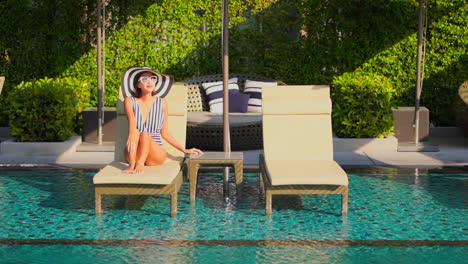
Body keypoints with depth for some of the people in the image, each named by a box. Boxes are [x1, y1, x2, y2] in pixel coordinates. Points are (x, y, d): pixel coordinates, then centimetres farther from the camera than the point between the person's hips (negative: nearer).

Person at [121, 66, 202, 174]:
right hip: (133, 154, 0)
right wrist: (132, 135, -38)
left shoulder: (162, 102, 8)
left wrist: (185, 150, 9)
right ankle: (132, 164, -45)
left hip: (156, 154, 0)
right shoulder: (130, 101, 5)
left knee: (145, 135, -30)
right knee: (135, 133, -31)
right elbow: (132, 120, -16)